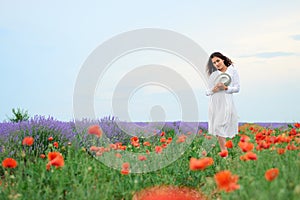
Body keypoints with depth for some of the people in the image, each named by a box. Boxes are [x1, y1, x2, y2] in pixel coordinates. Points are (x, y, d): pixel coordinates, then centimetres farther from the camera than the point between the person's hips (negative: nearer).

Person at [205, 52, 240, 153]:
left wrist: (225, 88, -13)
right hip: (214, 103, 3)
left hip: (226, 103, -3)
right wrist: (213, 90, -9)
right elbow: (207, 92, 12)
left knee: (220, 126, -11)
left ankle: (224, 151, -4)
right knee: (217, 128, -2)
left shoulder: (233, 71, 7)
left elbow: (237, 88, 2)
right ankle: (224, 152, 2)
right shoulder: (213, 75, 13)